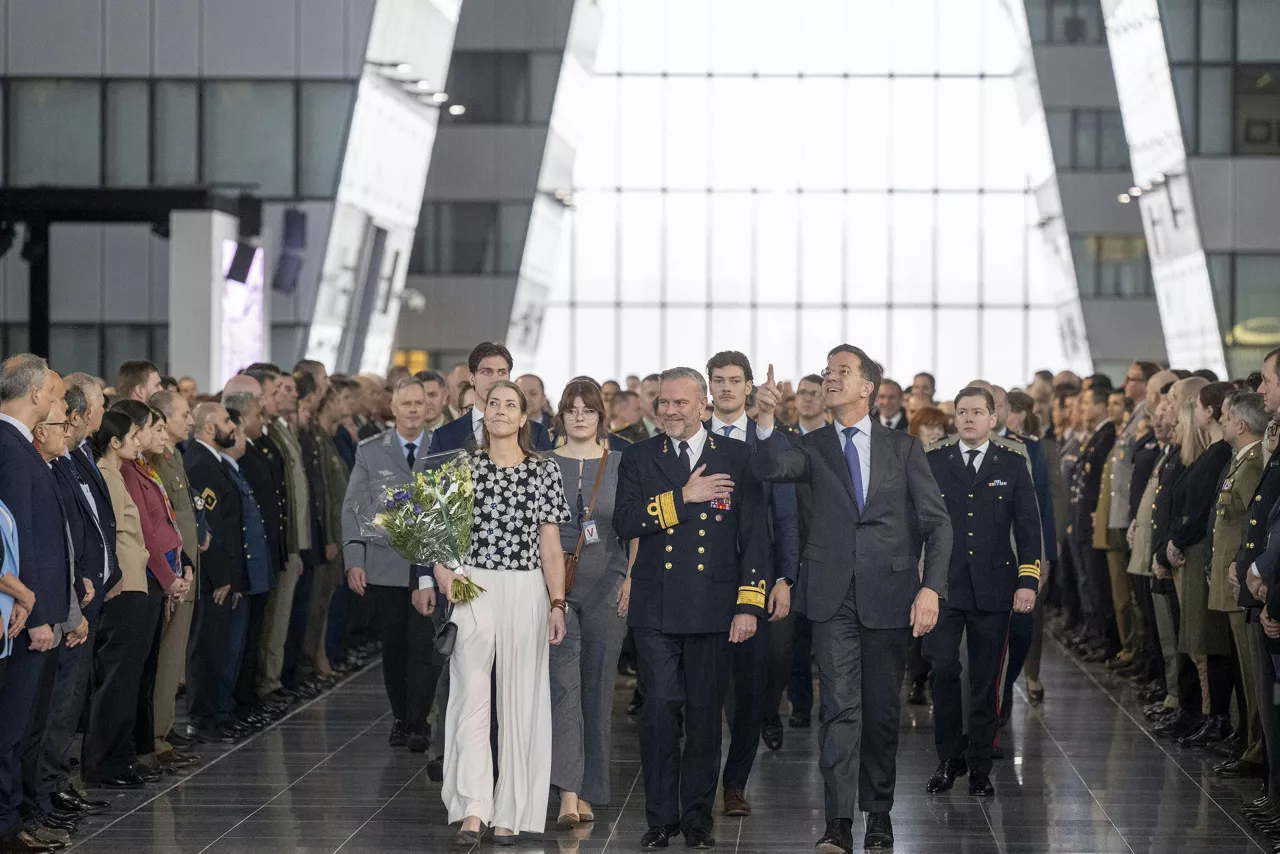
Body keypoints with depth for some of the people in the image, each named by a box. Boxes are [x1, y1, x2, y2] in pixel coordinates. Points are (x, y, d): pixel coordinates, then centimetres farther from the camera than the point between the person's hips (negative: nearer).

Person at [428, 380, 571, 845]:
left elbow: (551, 545, 5)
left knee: (520, 697, 2)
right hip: (473, 588, 0)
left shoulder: (544, 471, 5)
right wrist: (442, 568, -10)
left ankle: (510, 814, 9)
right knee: (470, 694, -7)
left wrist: (558, 603, -1)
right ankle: (472, 810, -9)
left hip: (525, 592, 0)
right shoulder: (463, 466, 6)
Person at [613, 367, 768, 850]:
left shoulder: (737, 458, 5)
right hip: (656, 607, 0)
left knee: (705, 713, 5)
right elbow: (624, 523, -5)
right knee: (660, 710, -5)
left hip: (712, 607, 0)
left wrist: (749, 605, -4)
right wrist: (683, 497, -13)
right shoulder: (639, 459, 9)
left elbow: (754, 535, 3)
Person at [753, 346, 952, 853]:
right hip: (834, 597, 0)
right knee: (840, 707, -8)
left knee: (882, 710, 8)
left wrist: (931, 587, -7)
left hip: (889, 596, 0)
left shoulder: (903, 448, 8)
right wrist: (766, 418, -32)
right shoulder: (814, 448, 8)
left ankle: (878, 813, 20)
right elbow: (775, 467, -15)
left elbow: (936, 522, 4)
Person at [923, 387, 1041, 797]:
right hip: (942, 585, 0)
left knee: (985, 680, 4)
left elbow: (1028, 525, 5)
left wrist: (1028, 580, -4)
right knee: (943, 670, -9)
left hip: (992, 586, 1)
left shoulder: (1012, 463, 6)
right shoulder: (933, 461, 5)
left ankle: (979, 767, 12)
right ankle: (949, 758, 6)